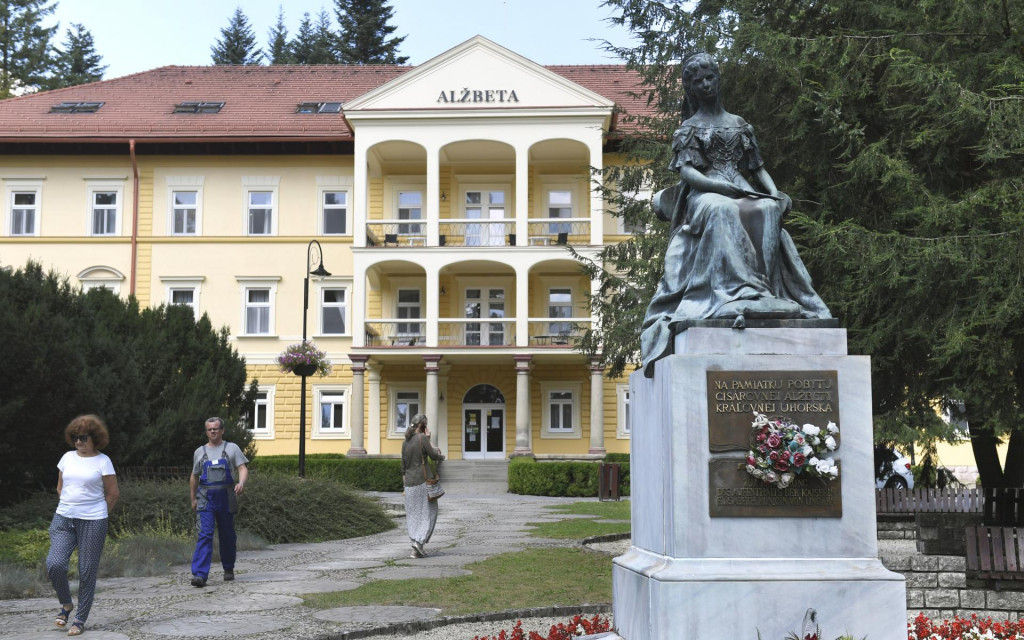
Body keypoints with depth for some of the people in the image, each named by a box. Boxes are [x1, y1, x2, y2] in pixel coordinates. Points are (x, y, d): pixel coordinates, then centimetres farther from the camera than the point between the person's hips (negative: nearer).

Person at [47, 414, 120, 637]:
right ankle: (66, 604, 13)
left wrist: (97, 514, 7)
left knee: (87, 572, 0)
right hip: (63, 519, 4)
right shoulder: (67, 457, 9)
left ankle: (80, 620, 12)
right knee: (55, 564, -13)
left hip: (93, 522, -4)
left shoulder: (103, 461, -4)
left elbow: (113, 494, 0)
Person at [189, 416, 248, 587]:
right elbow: (194, 477, 22)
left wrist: (241, 483, -22)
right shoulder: (200, 452, 14)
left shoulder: (232, 448, 7)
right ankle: (200, 574, -19)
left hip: (226, 499, 0)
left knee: (227, 535, 8)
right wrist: (193, 499, 19)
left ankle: (229, 569, 26)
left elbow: (243, 468, -2)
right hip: (206, 500, 0)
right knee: (205, 535, -12)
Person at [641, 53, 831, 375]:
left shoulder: (739, 124, 25)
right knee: (722, 210, -40)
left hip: (742, 195, 3)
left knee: (767, 211, -33)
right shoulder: (688, 128, 14)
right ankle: (742, 293, -49)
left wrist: (776, 194, 1)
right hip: (703, 196, -3)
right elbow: (687, 172, -2)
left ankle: (762, 292, -40)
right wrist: (726, 187, -18)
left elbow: (758, 168, 22)